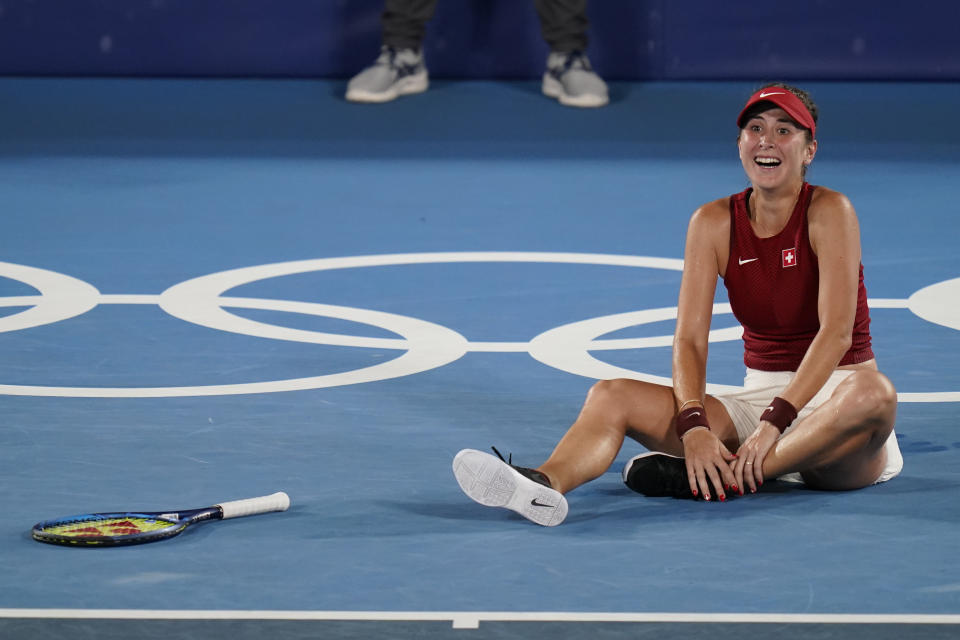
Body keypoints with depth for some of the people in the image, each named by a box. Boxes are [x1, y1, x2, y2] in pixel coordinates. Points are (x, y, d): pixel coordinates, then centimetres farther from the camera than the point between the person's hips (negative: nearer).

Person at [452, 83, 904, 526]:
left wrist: (775, 422, -32)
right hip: (758, 394, 4)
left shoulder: (829, 213, -9)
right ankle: (545, 485, -49)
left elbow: (836, 331, -21)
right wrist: (693, 426, -25)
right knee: (612, 395, -17)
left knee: (875, 393, -39)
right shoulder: (715, 223, 2)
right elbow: (689, 340, -6)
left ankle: (716, 479, -39)